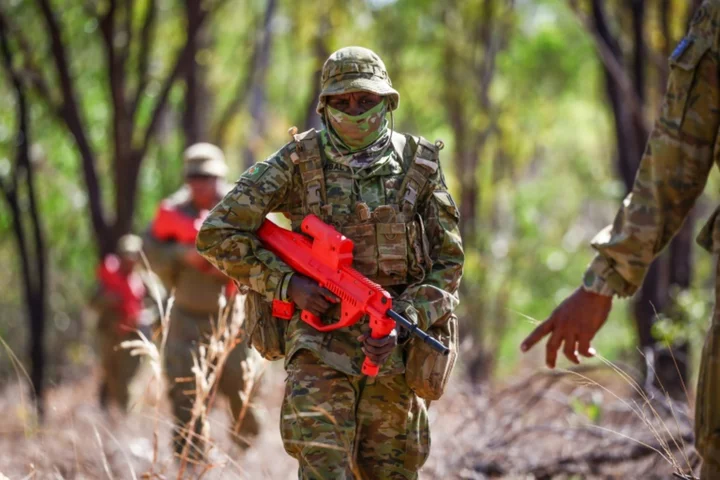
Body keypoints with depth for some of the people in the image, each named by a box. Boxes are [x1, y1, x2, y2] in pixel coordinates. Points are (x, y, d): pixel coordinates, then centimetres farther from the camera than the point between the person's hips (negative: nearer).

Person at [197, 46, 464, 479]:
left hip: (391, 347, 2)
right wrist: (287, 283, -11)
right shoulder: (299, 162, -1)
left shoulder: (419, 165, 4)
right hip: (319, 341, -2)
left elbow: (447, 262, 5)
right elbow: (218, 234, -1)